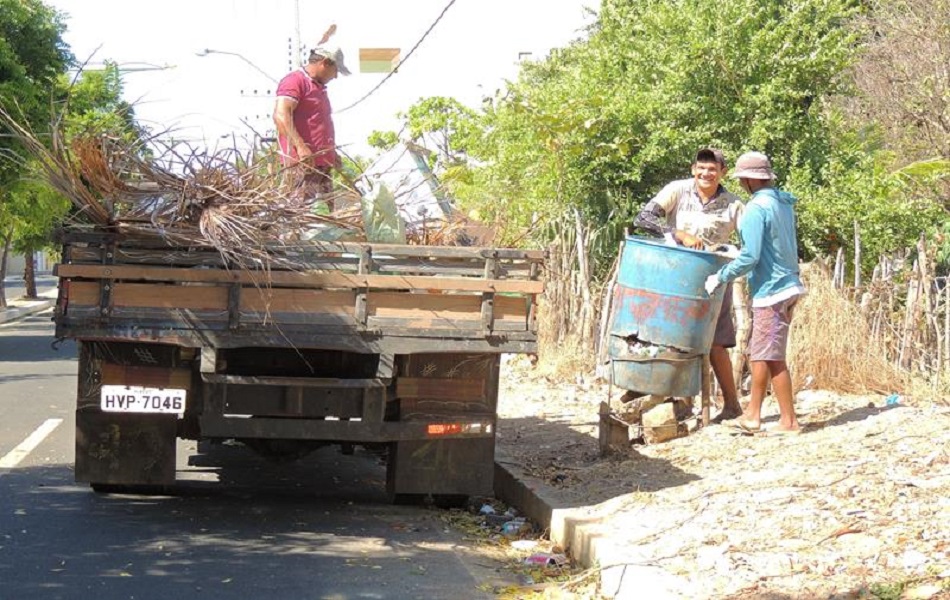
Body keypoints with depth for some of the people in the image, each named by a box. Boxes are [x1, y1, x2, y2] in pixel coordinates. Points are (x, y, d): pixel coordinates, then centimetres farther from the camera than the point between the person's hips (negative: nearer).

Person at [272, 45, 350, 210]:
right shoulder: (294, 80, -6)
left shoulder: (319, 87, 25)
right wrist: (300, 146, -29)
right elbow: (281, 115, -20)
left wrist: (332, 152, 27)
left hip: (323, 162, 10)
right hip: (302, 161, -10)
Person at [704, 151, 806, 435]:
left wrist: (720, 277, -12)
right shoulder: (783, 203, 11)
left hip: (771, 290, -9)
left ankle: (789, 421, 3)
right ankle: (752, 415, 19)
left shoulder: (756, 209, -17)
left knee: (771, 357, -2)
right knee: (759, 353, 15)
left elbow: (750, 257, -22)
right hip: (787, 284, 9)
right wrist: (731, 251, 22)